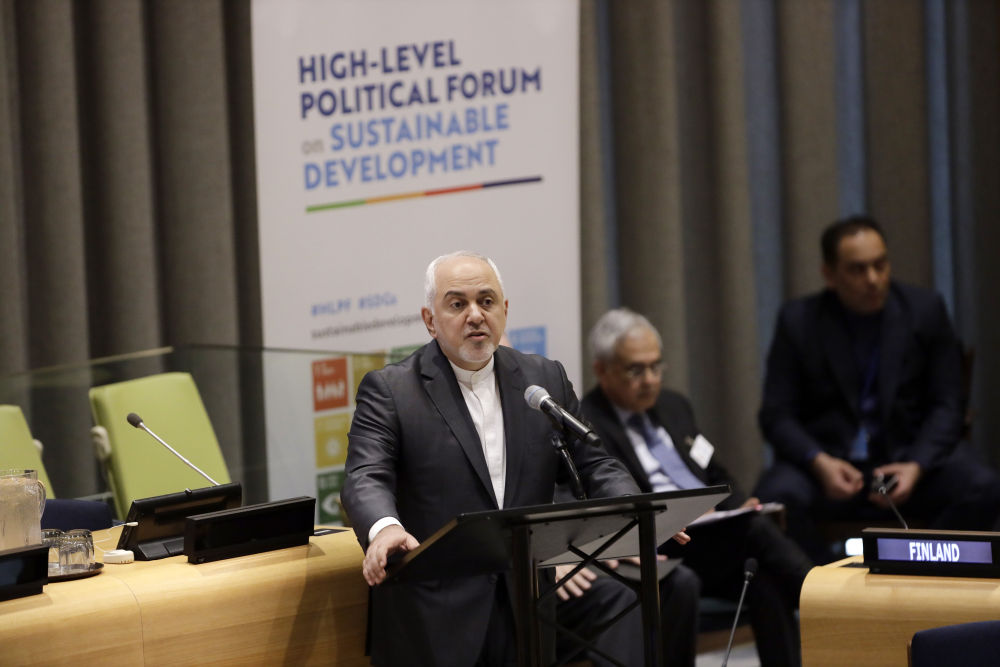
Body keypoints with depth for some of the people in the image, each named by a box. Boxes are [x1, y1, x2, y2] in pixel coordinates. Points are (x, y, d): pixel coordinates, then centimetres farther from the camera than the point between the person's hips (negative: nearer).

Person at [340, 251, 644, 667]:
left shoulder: (546, 380, 13)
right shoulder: (389, 391, 0)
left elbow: (592, 465, 11)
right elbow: (366, 479, -13)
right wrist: (384, 529, -36)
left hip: (525, 617, 4)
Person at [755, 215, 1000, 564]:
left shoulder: (925, 310, 2)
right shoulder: (798, 320, 0)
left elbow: (946, 406, 2)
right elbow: (776, 414, -1)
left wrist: (916, 466, -17)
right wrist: (819, 462, -21)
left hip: (909, 458, 1)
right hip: (827, 461, -1)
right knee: (777, 496, -34)